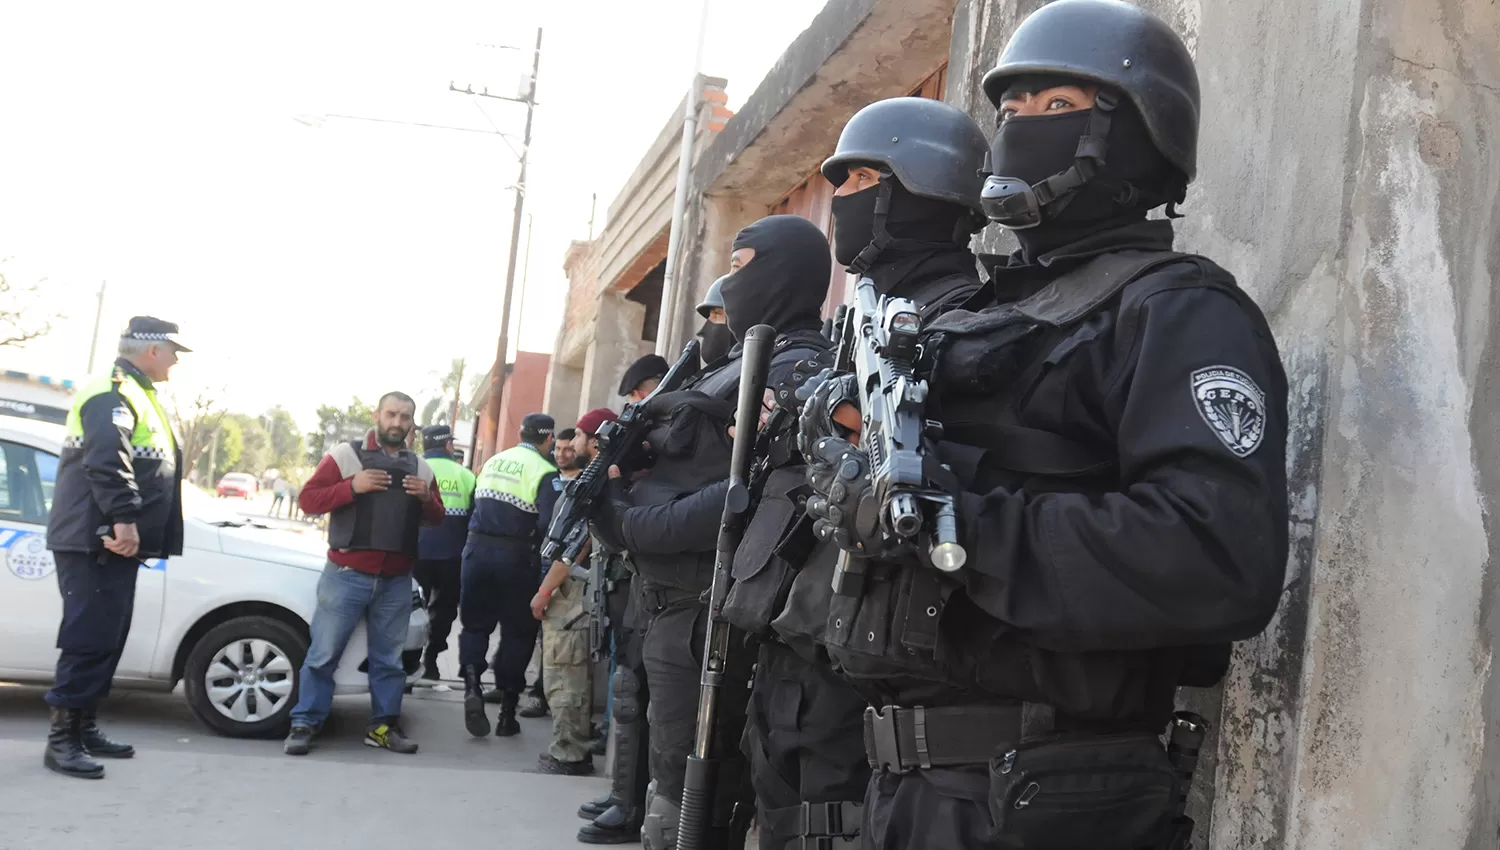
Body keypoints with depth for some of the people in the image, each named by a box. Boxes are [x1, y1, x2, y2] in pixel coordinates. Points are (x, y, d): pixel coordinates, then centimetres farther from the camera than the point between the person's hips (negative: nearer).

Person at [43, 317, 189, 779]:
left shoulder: (133, 394, 22)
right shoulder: (112, 394, -12)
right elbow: (106, 461, -26)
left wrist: (126, 526, 23)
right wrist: (123, 518, -30)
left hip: (115, 543, 11)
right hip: (97, 541, -11)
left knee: (106, 639, 13)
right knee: (89, 639, -10)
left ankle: (85, 727, 20)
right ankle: (62, 739, -6)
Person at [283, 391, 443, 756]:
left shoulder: (421, 468, 13)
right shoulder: (345, 454, 0)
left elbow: (436, 519, 17)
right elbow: (309, 499, -4)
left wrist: (427, 499, -6)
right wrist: (352, 486, -18)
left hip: (397, 581, 4)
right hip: (347, 574, -4)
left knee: (388, 658, 8)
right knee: (323, 653, -2)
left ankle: (383, 726, 16)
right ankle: (303, 724, 5)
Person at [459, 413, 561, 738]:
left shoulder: (492, 462, 12)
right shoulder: (544, 472, -9)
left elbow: (475, 506, 15)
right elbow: (548, 524, -19)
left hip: (477, 549, 4)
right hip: (516, 557, -4)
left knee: (475, 623, 14)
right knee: (517, 631, 8)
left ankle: (472, 685, -10)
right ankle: (507, 712, 10)